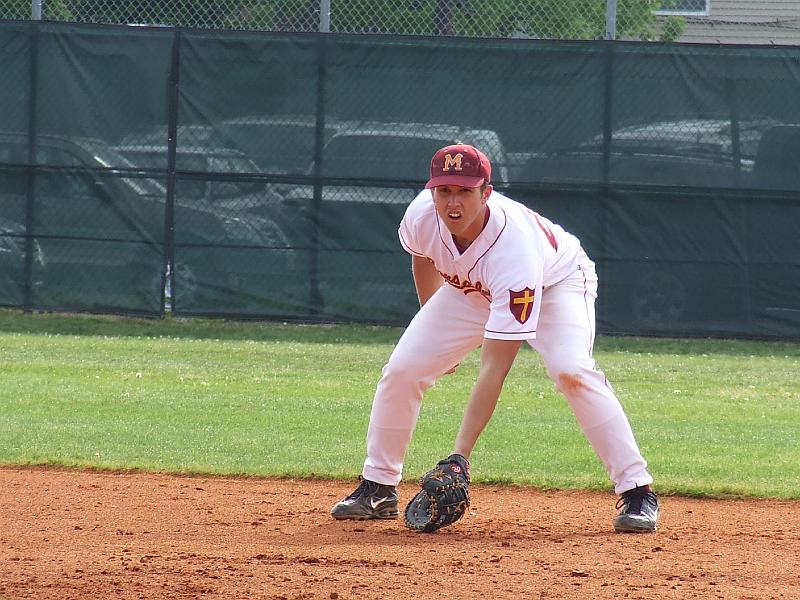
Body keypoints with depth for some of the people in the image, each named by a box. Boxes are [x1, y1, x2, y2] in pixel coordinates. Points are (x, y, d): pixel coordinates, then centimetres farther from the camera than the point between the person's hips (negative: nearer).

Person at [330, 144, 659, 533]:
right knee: (402, 369, -10)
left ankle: (637, 492, -25)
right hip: (470, 289, 5)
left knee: (571, 369, -31)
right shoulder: (422, 215, -30)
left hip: (555, 283, -5)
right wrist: (432, 323, 11)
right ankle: (378, 490, 7)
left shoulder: (514, 248, -44)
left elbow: (494, 367, -45)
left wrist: (461, 454, -49)